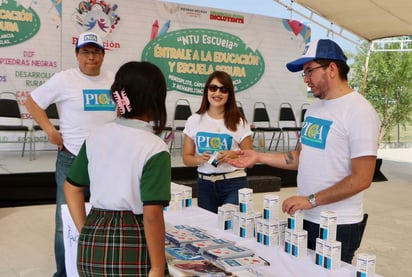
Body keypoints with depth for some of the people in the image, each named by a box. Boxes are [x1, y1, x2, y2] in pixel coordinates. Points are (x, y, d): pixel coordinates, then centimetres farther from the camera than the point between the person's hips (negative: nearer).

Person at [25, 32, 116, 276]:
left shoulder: (115, 81, 6)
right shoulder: (64, 79, -5)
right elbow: (32, 101, 4)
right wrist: (49, 130, -6)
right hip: (72, 160, -4)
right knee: (67, 222, 1)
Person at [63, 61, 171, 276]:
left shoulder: (96, 137, 3)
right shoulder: (154, 148, -15)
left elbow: (71, 188, 11)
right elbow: (152, 215, -21)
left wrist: (87, 234, 15)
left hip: (91, 246, 5)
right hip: (133, 247, -5)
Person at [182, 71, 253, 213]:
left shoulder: (239, 122, 0)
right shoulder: (194, 120, 5)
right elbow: (186, 158, 8)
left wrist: (233, 155, -15)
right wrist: (200, 159, -12)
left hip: (234, 185, -2)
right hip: (205, 184, 2)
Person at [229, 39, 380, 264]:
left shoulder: (359, 112, -16)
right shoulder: (316, 107, 9)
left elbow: (362, 178, -19)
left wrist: (312, 200, -19)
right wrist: (259, 157, 8)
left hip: (338, 227, -7)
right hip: (304, 218, 7)